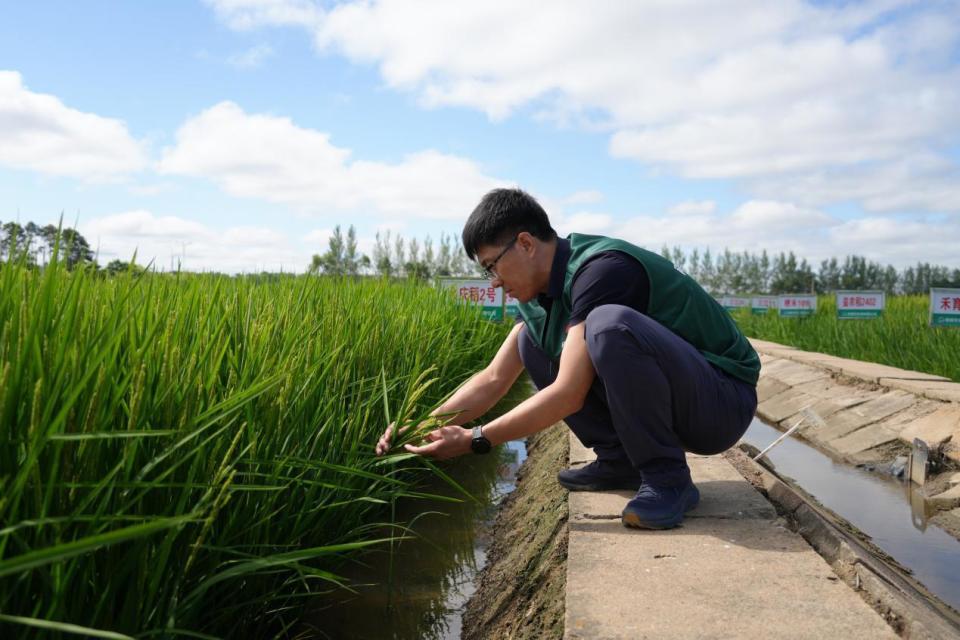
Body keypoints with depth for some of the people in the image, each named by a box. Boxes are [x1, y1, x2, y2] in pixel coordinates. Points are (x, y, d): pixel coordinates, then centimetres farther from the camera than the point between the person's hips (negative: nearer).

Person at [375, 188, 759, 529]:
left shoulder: (601, 269, -24)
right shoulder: (543, 289, 4)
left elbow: (568, 396, -27)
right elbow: (493, 380, 5)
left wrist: (473, 441, -20)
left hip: (722, 402, -8)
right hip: (666, 402, 8)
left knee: (609, 323, -35)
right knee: (534, 341, 1)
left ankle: (667, 479, -17)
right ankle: (618, 461, 5)